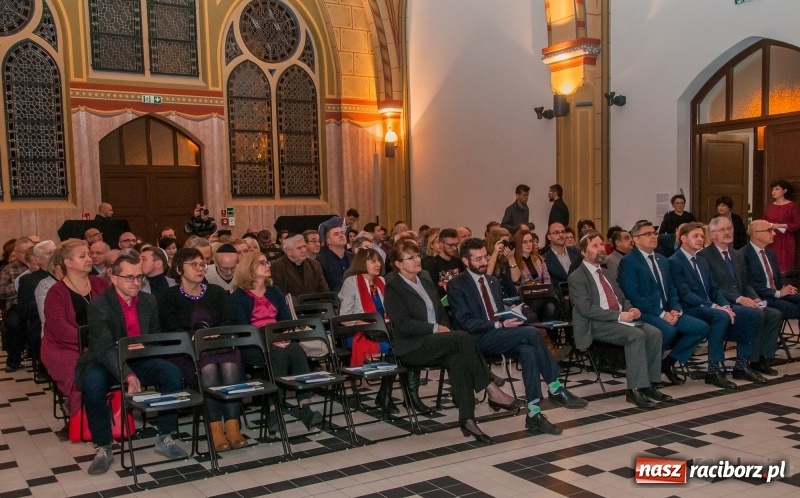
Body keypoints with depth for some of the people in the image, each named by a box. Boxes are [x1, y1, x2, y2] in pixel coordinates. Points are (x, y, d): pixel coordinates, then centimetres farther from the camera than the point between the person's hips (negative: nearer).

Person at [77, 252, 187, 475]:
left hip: (140, 360, 4)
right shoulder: (99, 306, -15)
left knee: (173, 373, -21)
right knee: (93, 383, -35)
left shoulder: (149, 301, 3)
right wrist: (128, 376, -40)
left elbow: (156, 337, 13)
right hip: (106, 363, -4)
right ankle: (103, 448, -17)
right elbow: (104, 348, -25)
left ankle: (164, 438, -6)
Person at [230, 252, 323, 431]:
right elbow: (243, 327, -9)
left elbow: (287, 319, 10)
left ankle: (305, 408, -37)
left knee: (298, 350, -28)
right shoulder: (238, 297, 3)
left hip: (280, 341, 5)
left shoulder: (274, 291, 20)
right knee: (280, 354, -35)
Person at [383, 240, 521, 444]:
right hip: (411, 348, -6)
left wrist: (445, 329, -1)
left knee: (457, 359, -30)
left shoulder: (425, 278, 16)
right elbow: (403, 324, -15)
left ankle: (467, 419, -31)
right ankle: (492, 391, -21)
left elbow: (441, 311, 19)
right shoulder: (392, 286, -6)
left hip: (434, 342, 6)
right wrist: (435, 328, -15)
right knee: (462, 337, -28)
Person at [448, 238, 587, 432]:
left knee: (528, 351, -29)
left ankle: (534, 413, -26)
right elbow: (466, 322, -12)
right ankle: (555, 388, -15)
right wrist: (499, 325, -21)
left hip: (500, 334, 6)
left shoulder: (493, 281, 20)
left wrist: (511, 316, -2)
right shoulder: (456, 285, -3)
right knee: (531, 332, -26)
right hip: (479, 339, -6)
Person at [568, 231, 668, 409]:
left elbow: (622, 298, 24)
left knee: (654, 333, -16)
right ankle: (635, 390, -25)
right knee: (636, 335, -30)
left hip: (620, 319, 8)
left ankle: (649, 384, -9)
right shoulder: (576, 278, -5)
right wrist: (619, 316, -21)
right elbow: (586, 309, -16)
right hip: (596, 324, -8)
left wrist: (630, 309, -1)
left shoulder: (605, 273, 22)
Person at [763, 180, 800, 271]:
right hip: (771, 241, 4)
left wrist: (782, 225, -16)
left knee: (784, 267, -8)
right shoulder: (769, 206, 13)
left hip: (785, 242, -4)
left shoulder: (791, 206, -3)